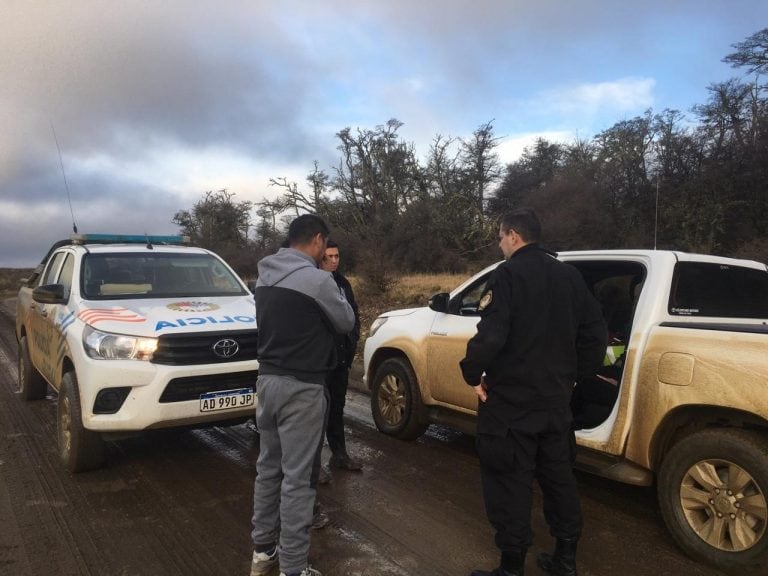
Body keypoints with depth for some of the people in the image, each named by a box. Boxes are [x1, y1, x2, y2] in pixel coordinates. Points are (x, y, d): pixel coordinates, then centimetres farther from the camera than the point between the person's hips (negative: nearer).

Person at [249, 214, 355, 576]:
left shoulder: (264, 276, 7)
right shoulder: (317, 279, -16)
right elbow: (346, 323, -3)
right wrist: (329, 300, 16)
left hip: (267, 380, 8)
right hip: (301, 387, -8)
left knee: (268, 468, 17)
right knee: (297, 477, 1)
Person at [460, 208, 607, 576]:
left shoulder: (508, 274, -15)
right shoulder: (568, 275, 8)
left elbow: (490, 335, -25)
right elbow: (594, 331, 9)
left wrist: (473, 374, -11)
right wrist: (574, 373, 16)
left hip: (510, 399, -7)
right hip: (555, 397, 7)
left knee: (510, 483, 4)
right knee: (558, 477, 18)